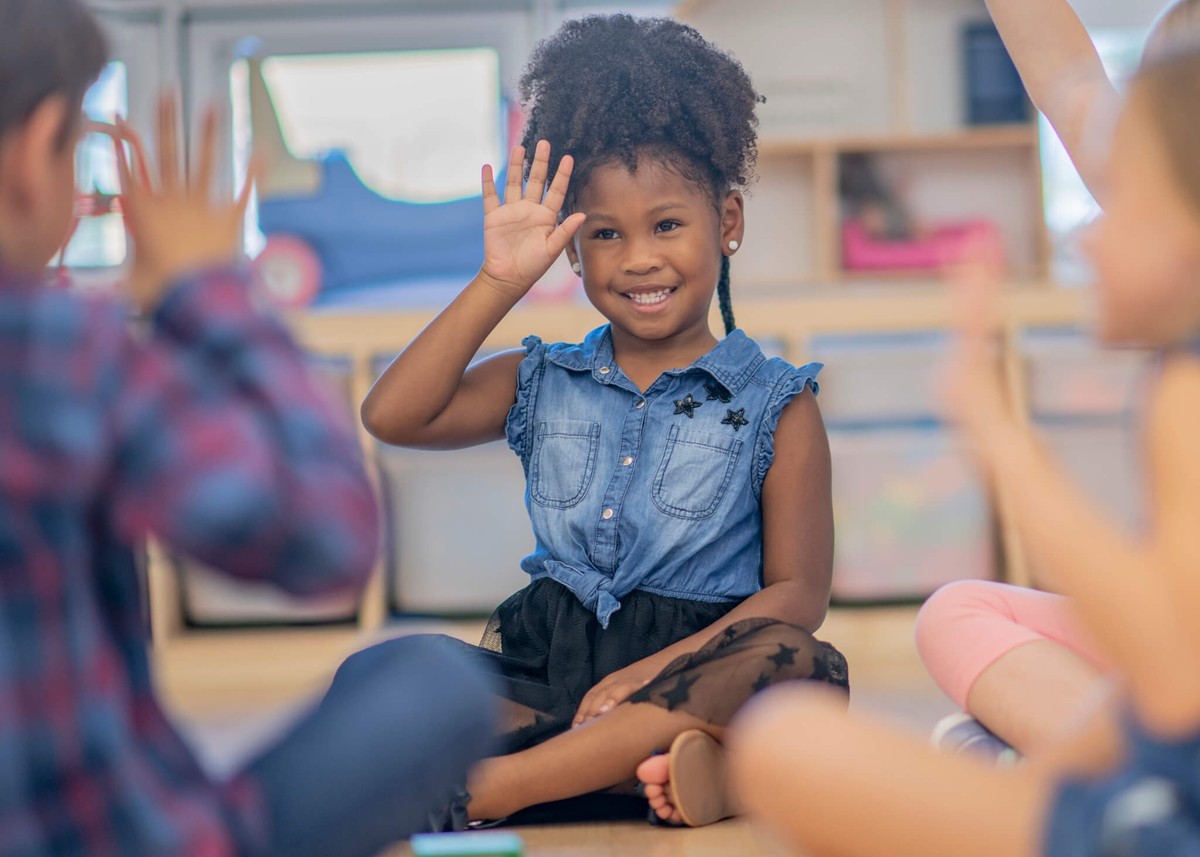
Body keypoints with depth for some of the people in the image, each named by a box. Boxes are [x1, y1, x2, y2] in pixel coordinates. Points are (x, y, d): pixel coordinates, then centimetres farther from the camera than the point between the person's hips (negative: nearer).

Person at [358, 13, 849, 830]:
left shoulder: (776, 406, 5)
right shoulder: (542, 384, 15)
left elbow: (797, 593, -3)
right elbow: (393, 416, 1)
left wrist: (657, 671, -18)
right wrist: (500, 283, -2)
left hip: (688, 670, -2)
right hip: (547, 666, 3)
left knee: (806, 667, -34)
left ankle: (488, 786, -36)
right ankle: (661, 761, -35)